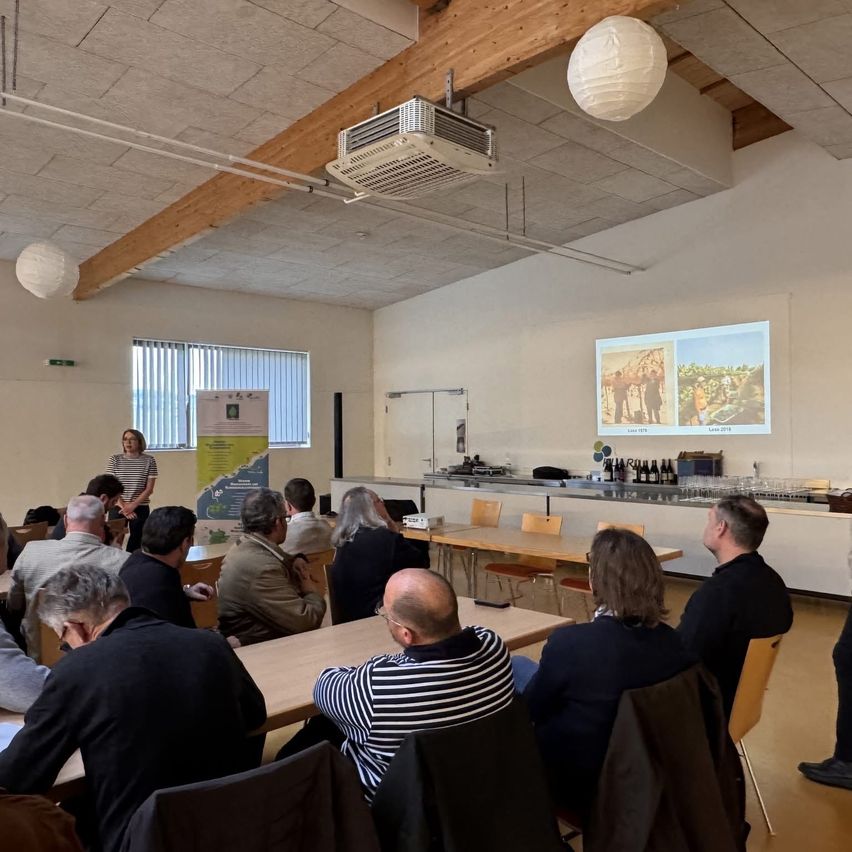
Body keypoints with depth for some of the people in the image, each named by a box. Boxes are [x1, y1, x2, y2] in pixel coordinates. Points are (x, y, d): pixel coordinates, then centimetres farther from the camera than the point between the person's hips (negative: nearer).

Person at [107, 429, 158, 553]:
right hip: (118, 508, 1)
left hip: (140, 508, 0)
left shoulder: (149, 461, 0)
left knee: (136, 543, -1)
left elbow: (149, 489, -2)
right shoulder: (114, 460, 3)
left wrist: (132, 505, -12)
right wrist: (123, 506, -11)